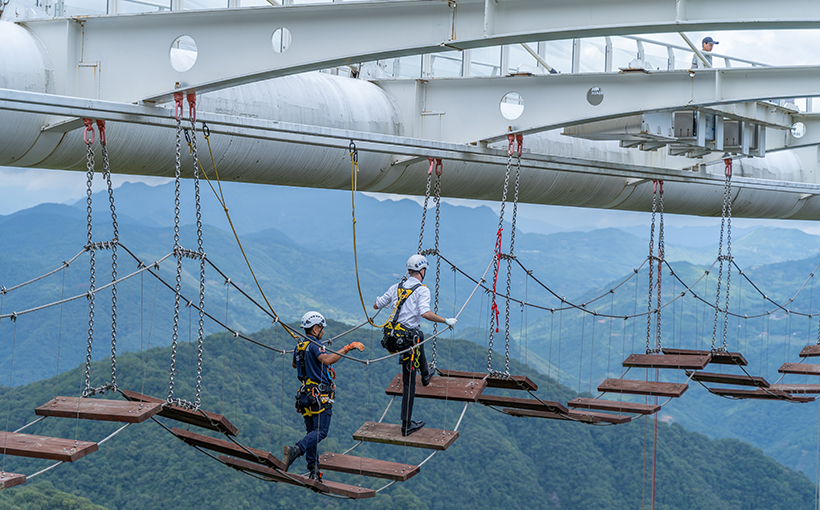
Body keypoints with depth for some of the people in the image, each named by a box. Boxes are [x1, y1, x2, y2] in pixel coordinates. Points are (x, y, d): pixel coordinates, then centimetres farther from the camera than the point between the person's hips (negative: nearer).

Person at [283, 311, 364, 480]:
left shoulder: (299, 347, 12)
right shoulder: (315, 345, -14)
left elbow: (295, 364, 33)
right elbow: (326, 360, -35)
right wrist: (347, 348, -35)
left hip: (306, 395, 9)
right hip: (320, 396, -8)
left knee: (312, 431, 11)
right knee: (320, 431, -8)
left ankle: (314, 471, 7)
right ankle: (296, 450, -29)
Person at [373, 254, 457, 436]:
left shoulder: (396, 287, 10)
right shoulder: (422, 290, -8)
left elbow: (376, 305, 20)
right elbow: (425, 313, -25)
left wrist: (382, 300, 43)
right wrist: (446, 321, -12)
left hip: (390, 337, 7)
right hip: (407, 339, -7)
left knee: (419, 337, 40)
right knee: (409, 382, 2)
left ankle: (425, 374, 57)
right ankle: (406, 425, 4)